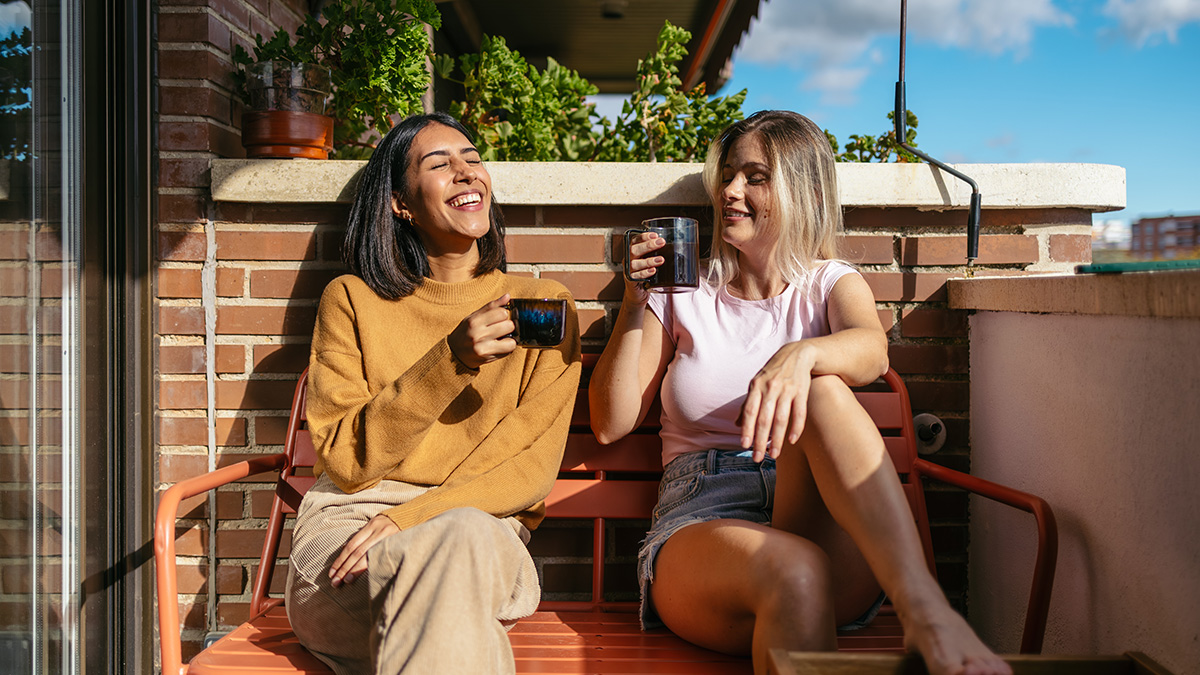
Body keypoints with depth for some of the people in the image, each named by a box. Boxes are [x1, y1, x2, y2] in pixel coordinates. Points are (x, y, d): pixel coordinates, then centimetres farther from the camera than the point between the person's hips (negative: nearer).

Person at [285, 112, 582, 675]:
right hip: (348, 524, 0)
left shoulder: (543, 304, 8)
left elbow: (533, 467, 1)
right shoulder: (350, 300, 8)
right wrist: (451, 361, -16)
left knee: (467, 538, -36)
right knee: (457, 542, -35)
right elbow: (343, 460, -2)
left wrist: (412, 518, -15)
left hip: (483, 528, 1)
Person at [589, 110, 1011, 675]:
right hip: (702, 517, -1)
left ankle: (922, 606, -43)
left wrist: (800, 354, -36)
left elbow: (872, 352, -13)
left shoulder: (832, 284, 14)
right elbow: (610, 424, 7)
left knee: (822, 390, -31)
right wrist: (634, 306, -1)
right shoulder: (682, 294, 14)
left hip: (823, 524, 1)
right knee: (794, 571, -38)